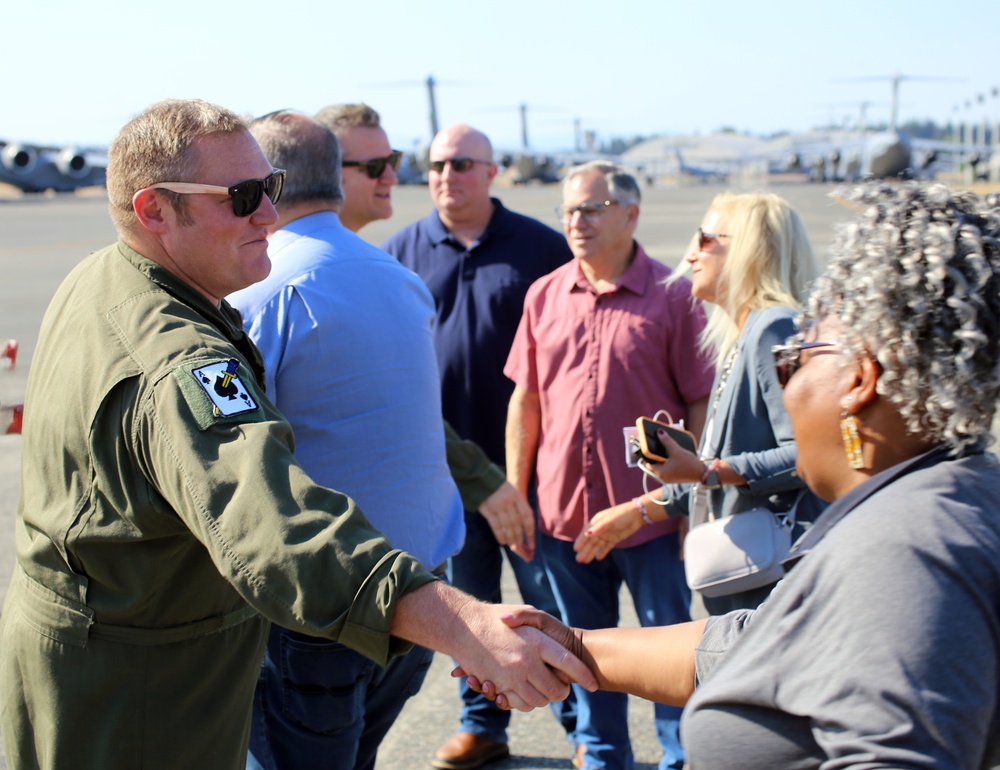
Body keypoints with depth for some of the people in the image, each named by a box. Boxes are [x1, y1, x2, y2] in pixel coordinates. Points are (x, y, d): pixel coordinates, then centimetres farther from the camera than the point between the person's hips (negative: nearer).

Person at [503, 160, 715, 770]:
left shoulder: (674, 296, -6)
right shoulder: (544, 295, 5)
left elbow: (702, 406, -6)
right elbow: (525, 400, 9)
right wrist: (514, 492, 7)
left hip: (651, 515, -3)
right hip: (564, 512, 4)